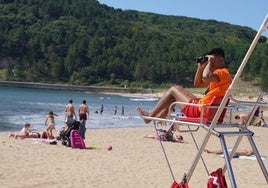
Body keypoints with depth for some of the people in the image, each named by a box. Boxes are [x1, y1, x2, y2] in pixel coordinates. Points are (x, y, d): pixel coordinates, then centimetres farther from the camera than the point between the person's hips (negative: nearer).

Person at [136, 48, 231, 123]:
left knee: (173, 90, 3)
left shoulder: (223, 73, -15)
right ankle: (158, 117, 24)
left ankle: (150, 115, 13)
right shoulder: (218, 73, 18)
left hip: (201, 111, -10)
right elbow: (197, 84, 21)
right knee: (177, 89, 23)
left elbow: (206, 77, -38)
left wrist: (210, 63, -21)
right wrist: (200, 67, 9)